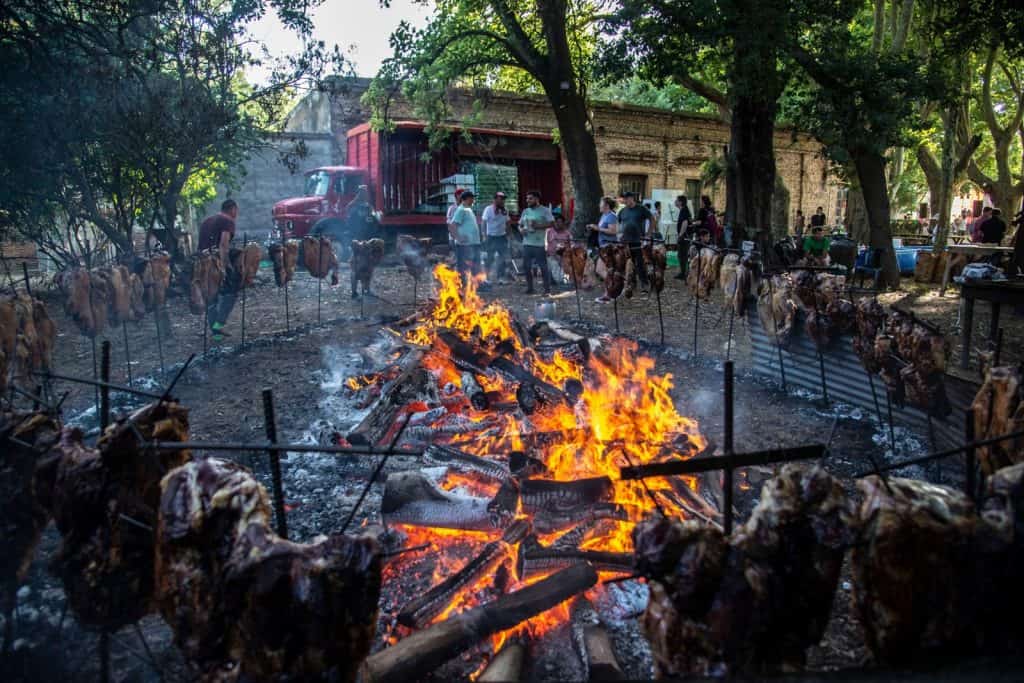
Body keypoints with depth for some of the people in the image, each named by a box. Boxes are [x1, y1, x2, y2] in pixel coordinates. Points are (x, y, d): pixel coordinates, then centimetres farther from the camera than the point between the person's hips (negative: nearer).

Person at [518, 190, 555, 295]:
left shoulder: (544, 210, -2)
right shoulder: (525, 211, 15)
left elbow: (551, 223, -8)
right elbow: (520, 224, 22)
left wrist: (538, 226, -18)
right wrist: (521, 229, -1)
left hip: (539, 244, -6)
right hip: (527, 243, 6)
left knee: (543, 266, -4)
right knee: (526, 266, 7)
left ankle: (547, 289, 4)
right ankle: (530, 288, 19)